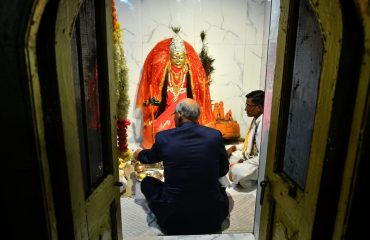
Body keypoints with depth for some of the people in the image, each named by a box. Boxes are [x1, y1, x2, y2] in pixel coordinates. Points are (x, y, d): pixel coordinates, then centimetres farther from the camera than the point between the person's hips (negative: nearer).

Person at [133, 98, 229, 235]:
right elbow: (223, 171, 6)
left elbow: (149, 158, 13)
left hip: (174, 222, -1)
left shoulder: (163, 137, -10)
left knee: (147, 182, 21)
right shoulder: (215, 135, -8)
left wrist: (139, 154, 36)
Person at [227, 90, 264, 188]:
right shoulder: (256, 119, 2)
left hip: (260, 164, -9)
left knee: (235, 170, -29)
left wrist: (243, 164, -21)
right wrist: (234, 147, 4)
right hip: (250, 155, 10)